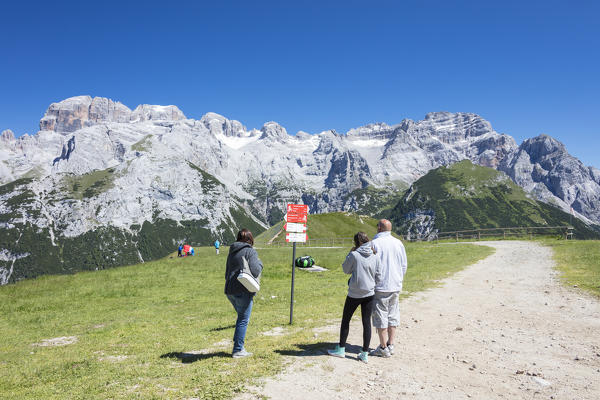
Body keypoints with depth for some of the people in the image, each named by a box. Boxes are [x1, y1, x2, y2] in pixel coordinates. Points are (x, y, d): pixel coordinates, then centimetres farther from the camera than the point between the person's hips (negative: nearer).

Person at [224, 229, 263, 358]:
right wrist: (260, 263, 0)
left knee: (242, 318, 19)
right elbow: (255, 271, -17)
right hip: (243, 291, -7)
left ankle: (239, 347, 22)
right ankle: (238, 350, 5)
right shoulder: (250, 251, -8)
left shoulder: (232, 252, 15)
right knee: (243, 320, 2)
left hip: (229, 291, 8)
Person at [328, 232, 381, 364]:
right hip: (369, 293, 4)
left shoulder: (354, 255, -14)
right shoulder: (375, 257, -1)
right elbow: (378, 277, 2)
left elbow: (346, 269, 1)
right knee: (366, 322, 9)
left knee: (345, 320, 13)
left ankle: (341, 349, 23)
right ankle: (365, 354, 12)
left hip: (354, 294, -3)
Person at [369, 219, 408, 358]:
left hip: (380, 286, -6)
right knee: (393, 316, 14)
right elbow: (404, 265, 11)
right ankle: (390, 345, 19)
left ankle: (384, 348, 8)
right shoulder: (398, 243, 6)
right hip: (396, 286, 6)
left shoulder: (375, 243, -12)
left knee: (380, 317, 2)